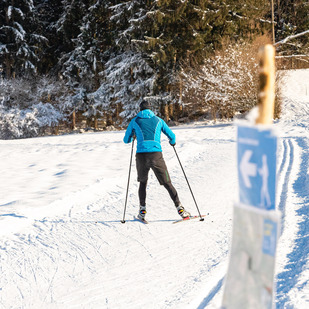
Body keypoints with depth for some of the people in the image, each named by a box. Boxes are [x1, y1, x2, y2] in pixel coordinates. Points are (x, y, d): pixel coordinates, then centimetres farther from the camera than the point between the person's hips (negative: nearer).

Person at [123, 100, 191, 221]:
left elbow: (126, 140, 21)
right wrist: (172, 142, 42)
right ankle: (179, 208, -5)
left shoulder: (135, 121, 14)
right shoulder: (158, 120, 15)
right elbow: (172, 136, 18)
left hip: (141, 155, 0)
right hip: (156, 154, 0)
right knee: (167, 183, 6)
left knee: (143, 183, 22)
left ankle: (142, 210, 11)